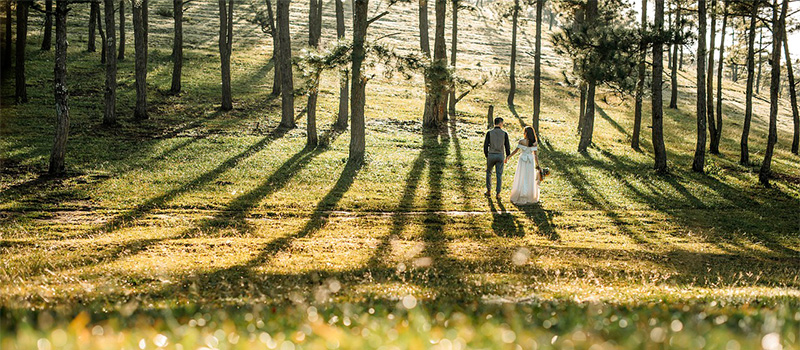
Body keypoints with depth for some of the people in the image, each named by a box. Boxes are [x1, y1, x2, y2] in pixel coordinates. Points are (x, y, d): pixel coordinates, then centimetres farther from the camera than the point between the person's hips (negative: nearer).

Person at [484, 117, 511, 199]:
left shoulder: (489, 133, -6)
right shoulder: (504, 133, -5)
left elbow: (485, 145, -6)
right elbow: (507, 146, -2)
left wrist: (486, 156, 8)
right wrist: (507, 157, 11)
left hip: (491, 155, 0)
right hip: (500, 156, 0)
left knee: (489, 172, 21)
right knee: (499, 175, 6)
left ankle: (489, 191, 24)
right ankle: (498, 194, 3)